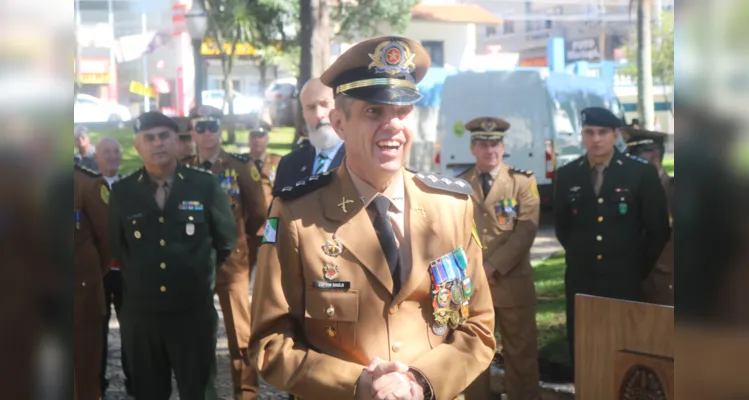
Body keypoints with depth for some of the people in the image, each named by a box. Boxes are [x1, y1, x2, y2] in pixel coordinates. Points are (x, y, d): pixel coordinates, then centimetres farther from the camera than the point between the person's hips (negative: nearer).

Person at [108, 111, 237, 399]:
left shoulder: (206, 186, -2)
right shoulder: (122, 192, 2)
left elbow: (228, 244, 7)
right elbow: (115, 249, 12)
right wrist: (136, 279, 11)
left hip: (194, 312, -1)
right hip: (139, 314, 2)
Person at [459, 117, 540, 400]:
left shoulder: (523, 182, 3)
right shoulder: (458, 185, 10)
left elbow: (525, 232, -7)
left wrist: (493, 266, -13)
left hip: (513, 282, -2)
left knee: (521, 353, 3)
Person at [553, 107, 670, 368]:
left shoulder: (641, 173, -4)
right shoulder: (567, 175, 4)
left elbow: (658, 229, 0)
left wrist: (639, 269, 3)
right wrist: (580, 256, 13)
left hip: (624, 281, -2)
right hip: (580, 281, 2)